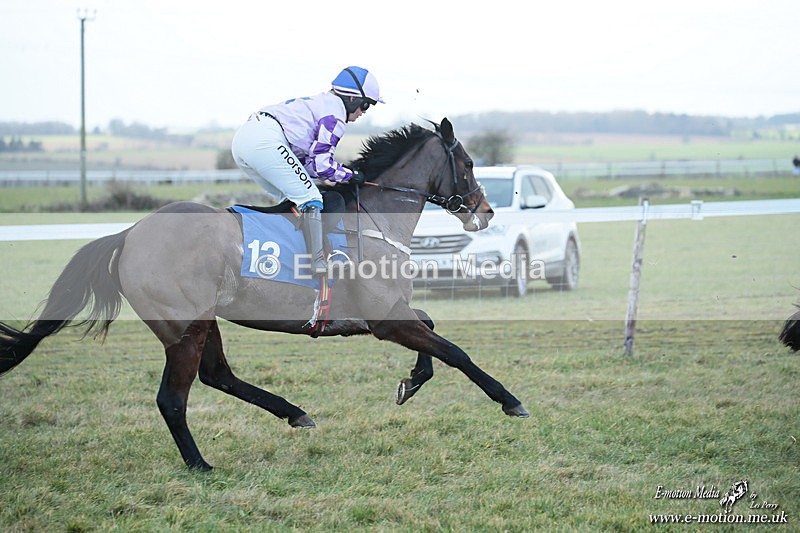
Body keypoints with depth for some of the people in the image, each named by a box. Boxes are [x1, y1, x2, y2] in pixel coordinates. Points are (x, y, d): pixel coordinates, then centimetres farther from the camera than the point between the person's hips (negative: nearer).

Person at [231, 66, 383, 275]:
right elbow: (322, 164, -3)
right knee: (310, 197, -7)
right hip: (265, 141, -10)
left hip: (241, 140, 10)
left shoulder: (318, 103, 31)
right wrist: (350, 175, 12)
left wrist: (327, 176, 18)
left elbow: (307, 159, 28)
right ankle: (318, 262, -18)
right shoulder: (335, 113, 2)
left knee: (288, 199, 21)